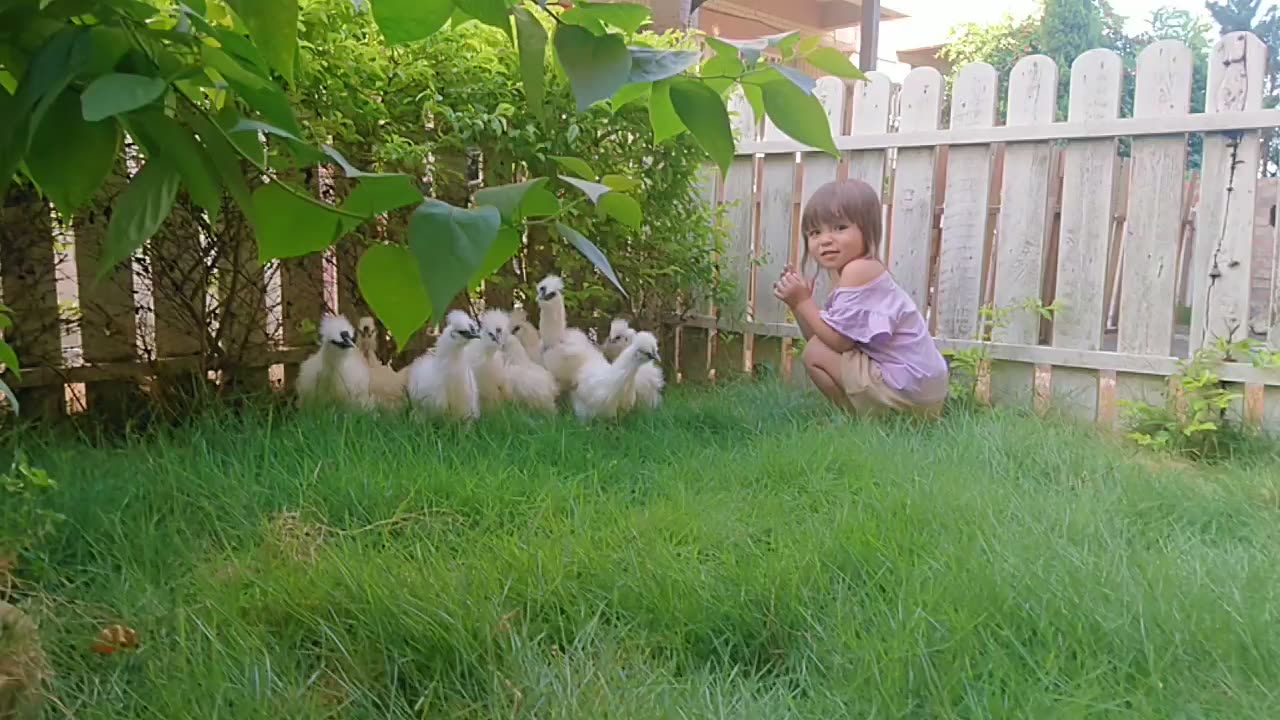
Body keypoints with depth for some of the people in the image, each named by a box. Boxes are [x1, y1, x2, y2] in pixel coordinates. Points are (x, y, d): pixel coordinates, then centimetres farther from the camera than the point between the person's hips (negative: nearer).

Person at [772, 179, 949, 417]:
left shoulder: (858, 271, -19)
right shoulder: (849, 274, 12)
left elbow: (839, 342, -20)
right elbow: (824, 341, 10)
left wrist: (803, 301, -13)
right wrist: (799, 303, -2)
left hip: (907, 389, -11)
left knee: (815, 354, -11)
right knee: (818, 348, 24)